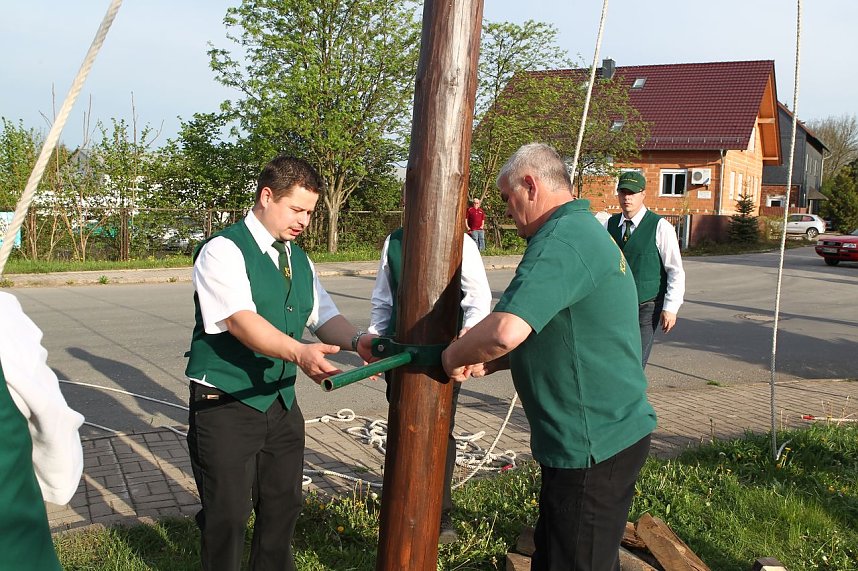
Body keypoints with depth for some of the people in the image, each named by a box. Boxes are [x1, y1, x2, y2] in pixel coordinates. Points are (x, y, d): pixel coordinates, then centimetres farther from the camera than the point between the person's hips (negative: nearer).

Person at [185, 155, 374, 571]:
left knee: (283, 505, 19)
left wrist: (356, 340, -14)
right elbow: (241, 320, -28)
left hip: (281, 402, 7)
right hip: (226, 406, -7)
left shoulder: (299, 260, 11)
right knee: (227, 514, 4)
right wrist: (298, 352, -43)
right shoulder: (224, 251, -14)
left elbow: (324, 316, 8)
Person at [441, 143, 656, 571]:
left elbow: (505, 331, -36)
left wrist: (454, 356, -15)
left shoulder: (560, 242, -21)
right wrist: (486, 363, 8)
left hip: (591, 446, -10)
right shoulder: (585, 230, 13)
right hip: (608, 432, 10)